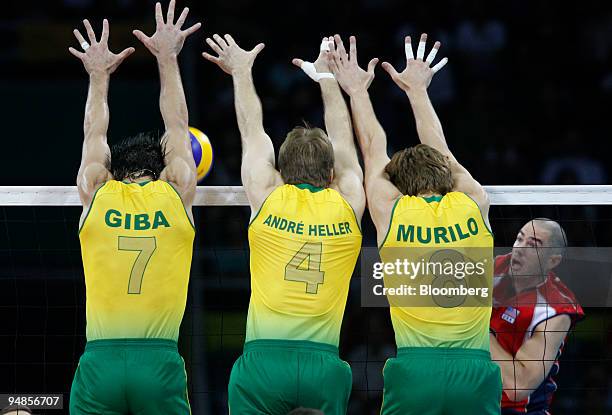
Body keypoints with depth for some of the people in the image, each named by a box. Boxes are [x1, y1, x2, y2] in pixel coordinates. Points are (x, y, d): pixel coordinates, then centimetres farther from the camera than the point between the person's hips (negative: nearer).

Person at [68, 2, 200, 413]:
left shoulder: (97, 195, 7)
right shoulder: (177, 195, 6)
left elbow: (94, 133, 26)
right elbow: (177, 126, 21)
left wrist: (100, 75, 40)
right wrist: (167, 59, 32)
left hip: (99, 363, 1)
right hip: (160, 363, -1)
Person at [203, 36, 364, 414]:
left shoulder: (268, 199, 6)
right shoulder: (347, 206, 9)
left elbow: (252, 131, 23)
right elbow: (343, 140, 26)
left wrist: (242, 72, 38)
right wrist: (326, 77, 41)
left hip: (263, 359, -1)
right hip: (325, 365, 1)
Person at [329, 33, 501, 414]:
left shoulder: (391, 212, 5)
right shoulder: (474, 206, 9)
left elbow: (373, 150, 24)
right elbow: (441, 153, 28)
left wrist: (357, 90, 39)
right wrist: (417, 89, 44)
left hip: (415, 371, -1)